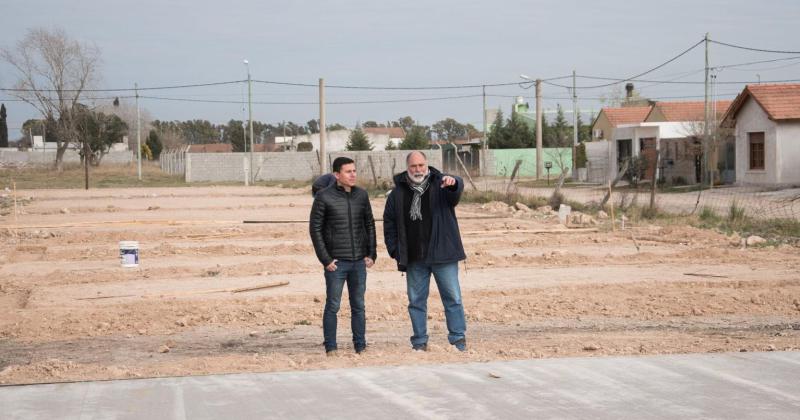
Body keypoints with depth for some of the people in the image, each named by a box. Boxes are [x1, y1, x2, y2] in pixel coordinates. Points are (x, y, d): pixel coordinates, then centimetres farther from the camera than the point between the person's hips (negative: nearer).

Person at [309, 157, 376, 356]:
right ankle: (330, 348, 7)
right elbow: (315, 228, -6)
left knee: (358, 306, 9)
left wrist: (371, 253, 5)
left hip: (359, 261, 4)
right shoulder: (324, 197, -6)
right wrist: (325, 259, -10)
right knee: (333, 306, 0)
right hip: (336, 262, -4)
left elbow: (369, 224, 13)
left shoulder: (362, 195, 6)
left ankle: (360, 346, 16)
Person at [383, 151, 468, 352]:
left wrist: (453, 183, -47)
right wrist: (395, 252, 4)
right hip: (414, 259, 2)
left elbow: (456, 190, -23)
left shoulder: (440, 184, 0)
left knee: (453, 298, 0)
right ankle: (420, 341, 15)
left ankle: (458, 338, 7)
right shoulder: (398, 194, 7)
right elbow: (389, 224, 12)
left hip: (443, 254, -2)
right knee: (416, 301, 7)